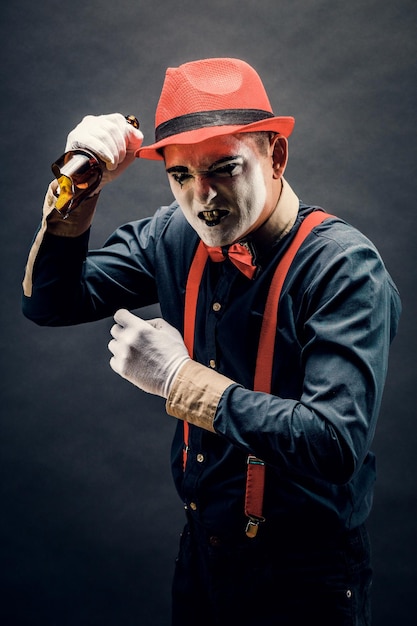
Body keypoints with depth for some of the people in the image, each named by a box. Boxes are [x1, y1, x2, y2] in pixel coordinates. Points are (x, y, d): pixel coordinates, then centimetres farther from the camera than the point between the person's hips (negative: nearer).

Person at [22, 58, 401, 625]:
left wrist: (180, 378, -27)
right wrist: (79, 189, -14)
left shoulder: (344, 265, -23)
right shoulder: (174, 238, -4)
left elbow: (336, 444, -31)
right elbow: (50, 302, 1)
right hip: (201, 550, 6)